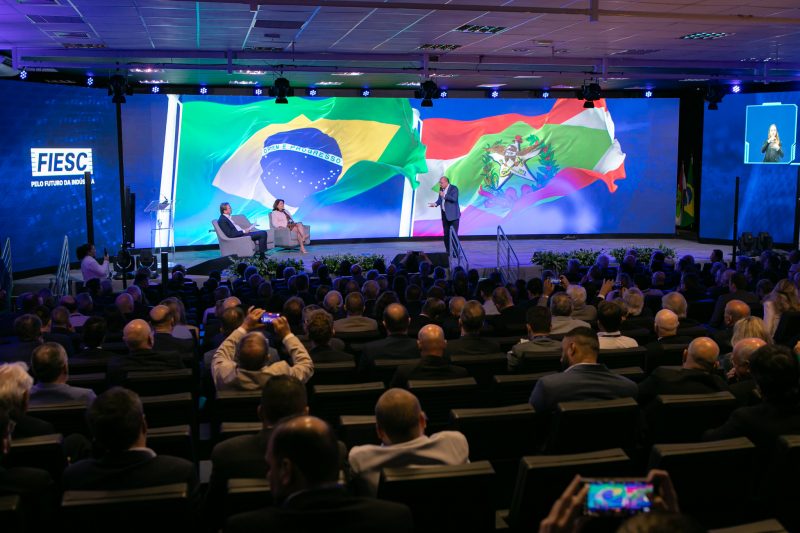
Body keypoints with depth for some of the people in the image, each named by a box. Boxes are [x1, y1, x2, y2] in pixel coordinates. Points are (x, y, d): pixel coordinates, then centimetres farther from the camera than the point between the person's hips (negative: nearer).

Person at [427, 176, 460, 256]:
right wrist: (435, 204, -7)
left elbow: (454, 199, -24)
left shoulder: (454, 188, -12)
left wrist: (444, 195, -25)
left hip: (453, 215, -7)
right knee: (446, 234, 9)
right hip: (444, 214, 7)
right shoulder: (441, 189, 9)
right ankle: (448, 251, 16)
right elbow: (440, 199, 12)